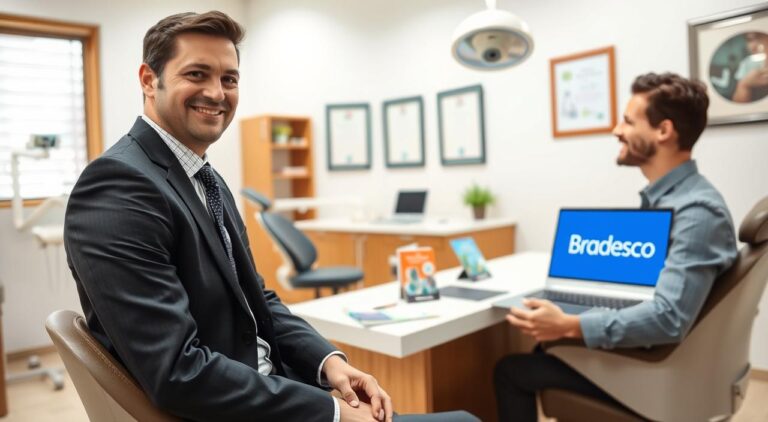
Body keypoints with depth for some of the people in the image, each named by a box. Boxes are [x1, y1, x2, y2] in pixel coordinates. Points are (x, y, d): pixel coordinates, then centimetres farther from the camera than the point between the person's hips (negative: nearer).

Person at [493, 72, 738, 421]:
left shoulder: (697, 211, -25)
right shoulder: (659, 197, 5)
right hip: (637, 346, 9)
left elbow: (669, 318, -33)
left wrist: (568, 326, -35)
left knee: (510, 371, -3)